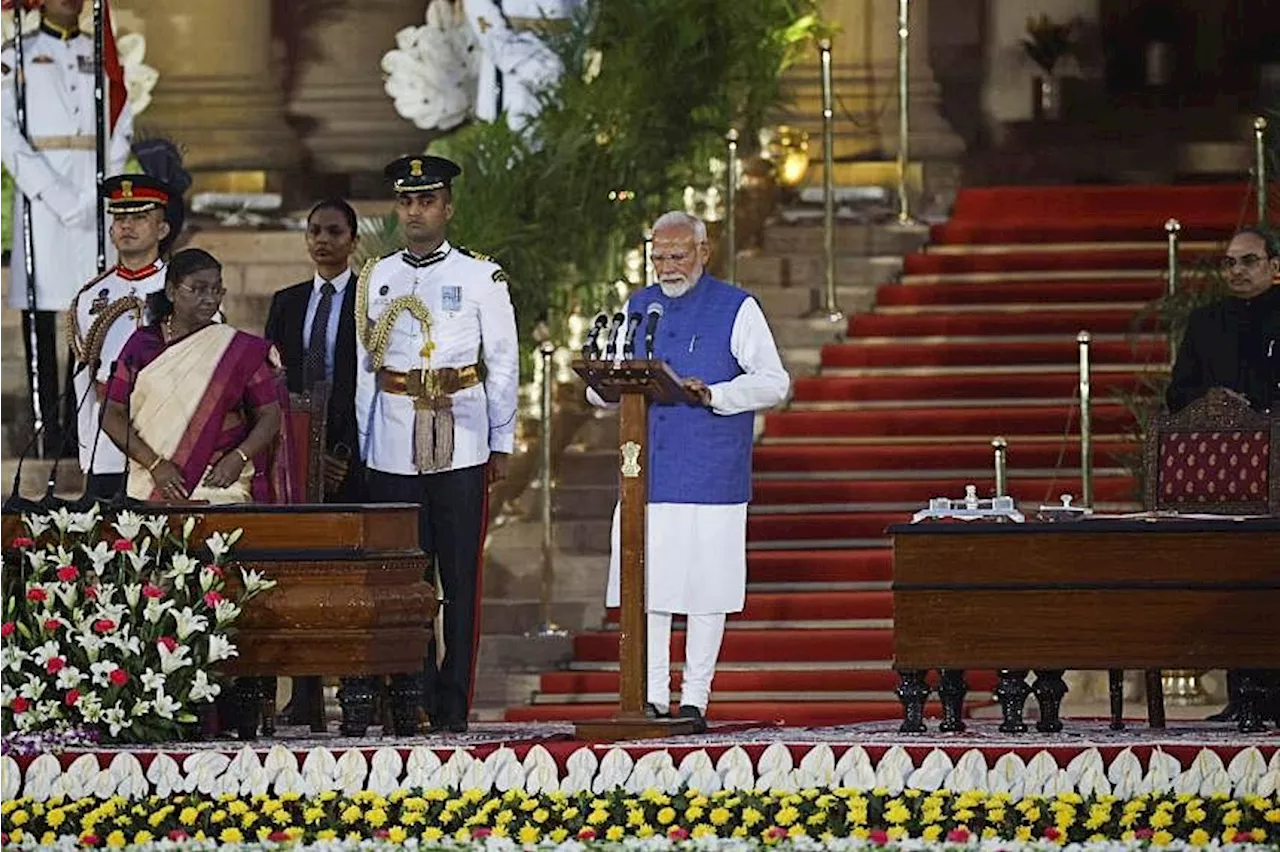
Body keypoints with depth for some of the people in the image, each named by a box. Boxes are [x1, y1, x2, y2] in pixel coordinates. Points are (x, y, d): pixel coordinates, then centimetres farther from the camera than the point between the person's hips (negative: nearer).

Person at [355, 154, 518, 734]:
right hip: (392, 449, 2)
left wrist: (502, 444, 1)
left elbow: (503, 365, 5)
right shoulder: (375, 280, 12)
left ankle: (453, 705, 0)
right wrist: (359, 447, 9)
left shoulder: (481, 278, 4)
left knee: (460, 577, -2)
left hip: (460, 446, -2)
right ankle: (410, 701, 4)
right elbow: (363, 368, 13)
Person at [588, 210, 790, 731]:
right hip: (645, 474, 4)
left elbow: (774, 382, -4)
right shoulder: (638, 307, 16)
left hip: (711, 474, -4)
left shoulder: (736, 309, 2)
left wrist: (712, 395, -19)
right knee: (646, 585, 1)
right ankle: (652, 697, 6)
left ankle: (694, 698, 6)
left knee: (705, 589, -1)